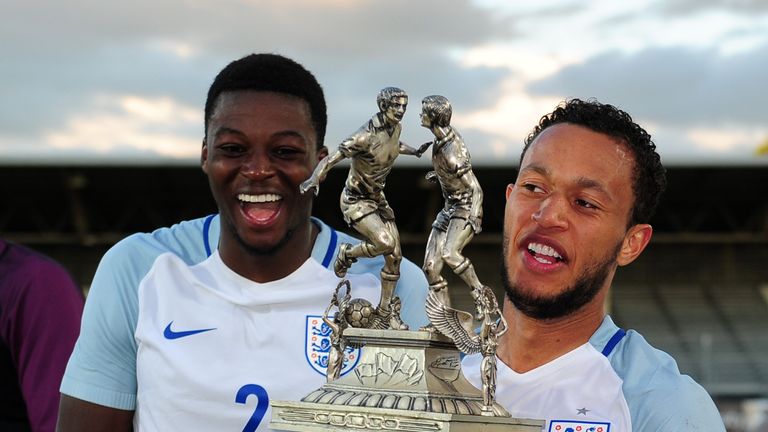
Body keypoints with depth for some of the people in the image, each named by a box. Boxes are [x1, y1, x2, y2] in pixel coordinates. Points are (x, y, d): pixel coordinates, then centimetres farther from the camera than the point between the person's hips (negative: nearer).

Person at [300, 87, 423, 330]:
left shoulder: (396, 128, -3)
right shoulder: (365, 137, -28)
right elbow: (330, 160, -32)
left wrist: (411, 150, 36)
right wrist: (314, 179, -49)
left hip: (377, 198, 8)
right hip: (355, 201, -8)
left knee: (395, 256, 4)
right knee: (384, 243, -28)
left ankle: (384, 316, 14)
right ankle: (347, 253, 5)